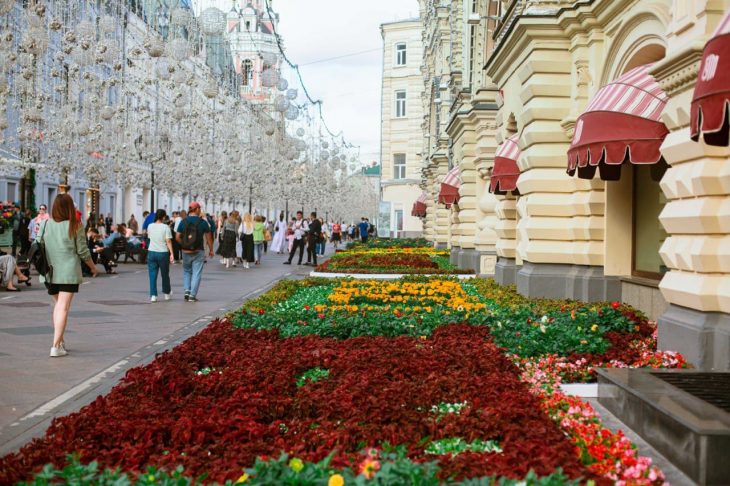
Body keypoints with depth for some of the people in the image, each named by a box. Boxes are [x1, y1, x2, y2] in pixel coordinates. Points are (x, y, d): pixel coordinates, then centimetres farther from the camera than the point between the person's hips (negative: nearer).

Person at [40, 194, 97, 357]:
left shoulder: (45, 224, 0)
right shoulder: (74, 226, -8)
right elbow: (83, 251, -4)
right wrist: (93, 267, 12)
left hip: (50, 272, 4)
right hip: (68, 272, -4)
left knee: (57, 305, 19)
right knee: (63, 307, -3)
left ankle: (60, 341, 21)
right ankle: (56, 346, -8)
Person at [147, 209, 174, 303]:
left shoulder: (150, 226, 3)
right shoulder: (165, 227, -9)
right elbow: (168, 241, -12)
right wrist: (171, 253, -11)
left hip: (151, 252, 3)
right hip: (163, 253, -3)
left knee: (152, 275, 4)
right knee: (165, 274, 13)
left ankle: (153, 295, -2)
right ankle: (167, 293, 28)